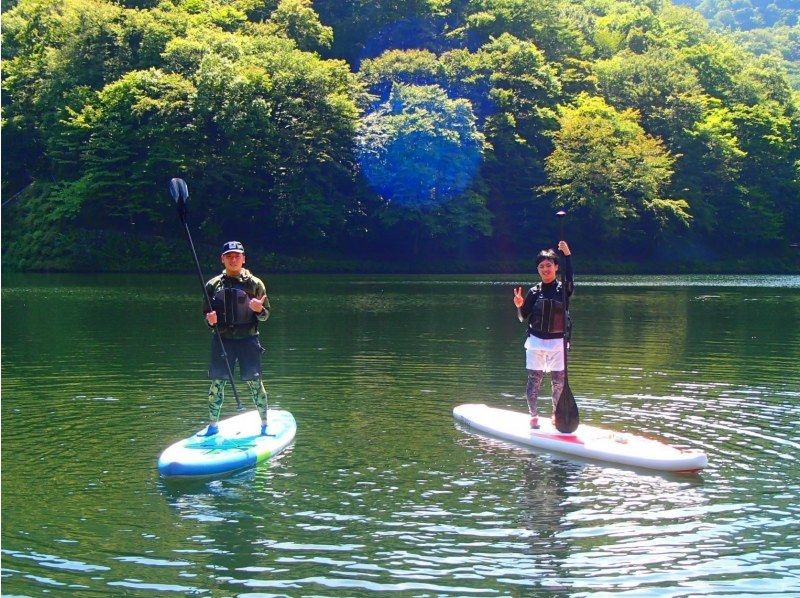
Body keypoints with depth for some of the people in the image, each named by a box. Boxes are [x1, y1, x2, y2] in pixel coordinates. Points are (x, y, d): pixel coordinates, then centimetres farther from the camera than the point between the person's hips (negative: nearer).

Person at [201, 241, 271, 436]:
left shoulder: (254, 284, 2)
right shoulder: (213, 285, 7)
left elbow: (265, 315, 4)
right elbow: (206, 313, 15)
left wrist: (259, 310, -18)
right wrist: (209, 320, -8)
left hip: (248, 340, -2)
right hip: (222, 340, 2)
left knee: (255, 383, -2)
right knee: (217, 383, 2)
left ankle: (264, 425, 11)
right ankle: (212, 425, 16)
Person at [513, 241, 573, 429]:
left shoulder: (563, 288, -1)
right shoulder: (534, 291, 3)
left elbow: (569, 278, -26)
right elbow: (523, 318, 6)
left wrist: (567, 255, -35)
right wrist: (519, 306, -16)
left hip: (557, 342, -1)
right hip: (535, 342, 1)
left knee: (558, 381, 1)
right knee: (534, 380, 1)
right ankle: (533, 416, 12)